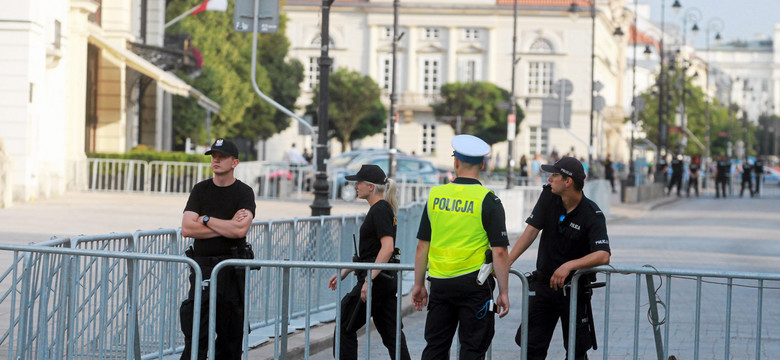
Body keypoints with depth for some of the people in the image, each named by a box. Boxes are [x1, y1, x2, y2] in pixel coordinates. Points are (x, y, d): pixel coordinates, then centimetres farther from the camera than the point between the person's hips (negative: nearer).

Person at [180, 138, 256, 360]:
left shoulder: (244, 193, 2)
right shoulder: (200, 190, 9)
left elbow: (240, 230, -15)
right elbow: (187, 229, -4)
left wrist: (206, 219, -6)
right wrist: (227, 226, -8)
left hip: (232, 268, -1)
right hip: (203, 265, 1)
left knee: (231, 333, 3)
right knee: (196, 334, -8)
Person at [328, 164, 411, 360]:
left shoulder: (379, 210, -14)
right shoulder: (382, 209, 16)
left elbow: (387, 247, -24)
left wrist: (369, 279, -25)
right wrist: (344, 272, 23)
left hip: (376, 278, -10)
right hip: (388, 279, 10)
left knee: (345, 327, 1)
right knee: (391, 333, 7)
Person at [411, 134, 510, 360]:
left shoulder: (436, 195, 3)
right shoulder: (488, 201, -8)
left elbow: (422, 246, 7)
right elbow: (499, 251, -12)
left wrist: (419, 284, 15)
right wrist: (503, 292, -6)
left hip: (440, 282, 4)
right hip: (473, 283, -3)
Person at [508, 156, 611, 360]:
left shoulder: (592, 215, -19)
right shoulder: (549, 196, -5)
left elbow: (603, 256, -31)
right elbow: (531, 230, -4)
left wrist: (569, 265, -41)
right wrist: (507, 261, -13)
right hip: (543, 282, 4)